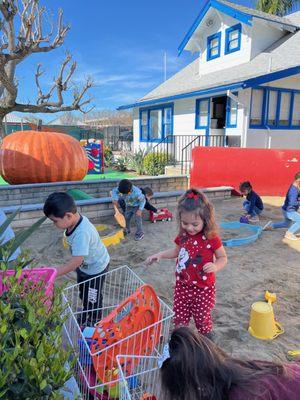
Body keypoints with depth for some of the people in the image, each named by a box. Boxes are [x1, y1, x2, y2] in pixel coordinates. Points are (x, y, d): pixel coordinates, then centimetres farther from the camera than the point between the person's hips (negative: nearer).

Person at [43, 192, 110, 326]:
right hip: (84, 266, 8)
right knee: (83, 293, 28)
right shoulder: (75, 220, -15)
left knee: (92, 297, 15)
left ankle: (95, 321, 41)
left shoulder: (82, 233, -42)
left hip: (95, 268, -8)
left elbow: (76, 261, -41)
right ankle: (86, 313, 54)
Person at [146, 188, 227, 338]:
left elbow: (223, 258, -8)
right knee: (179, 318, 16)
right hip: (182, 286, 4)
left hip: (203, 289, -4)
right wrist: (160, 254, 3)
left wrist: (215, 266, -28)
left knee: (202, 319, 14)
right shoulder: (183, 236, -5)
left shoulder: (211, 239, -20)